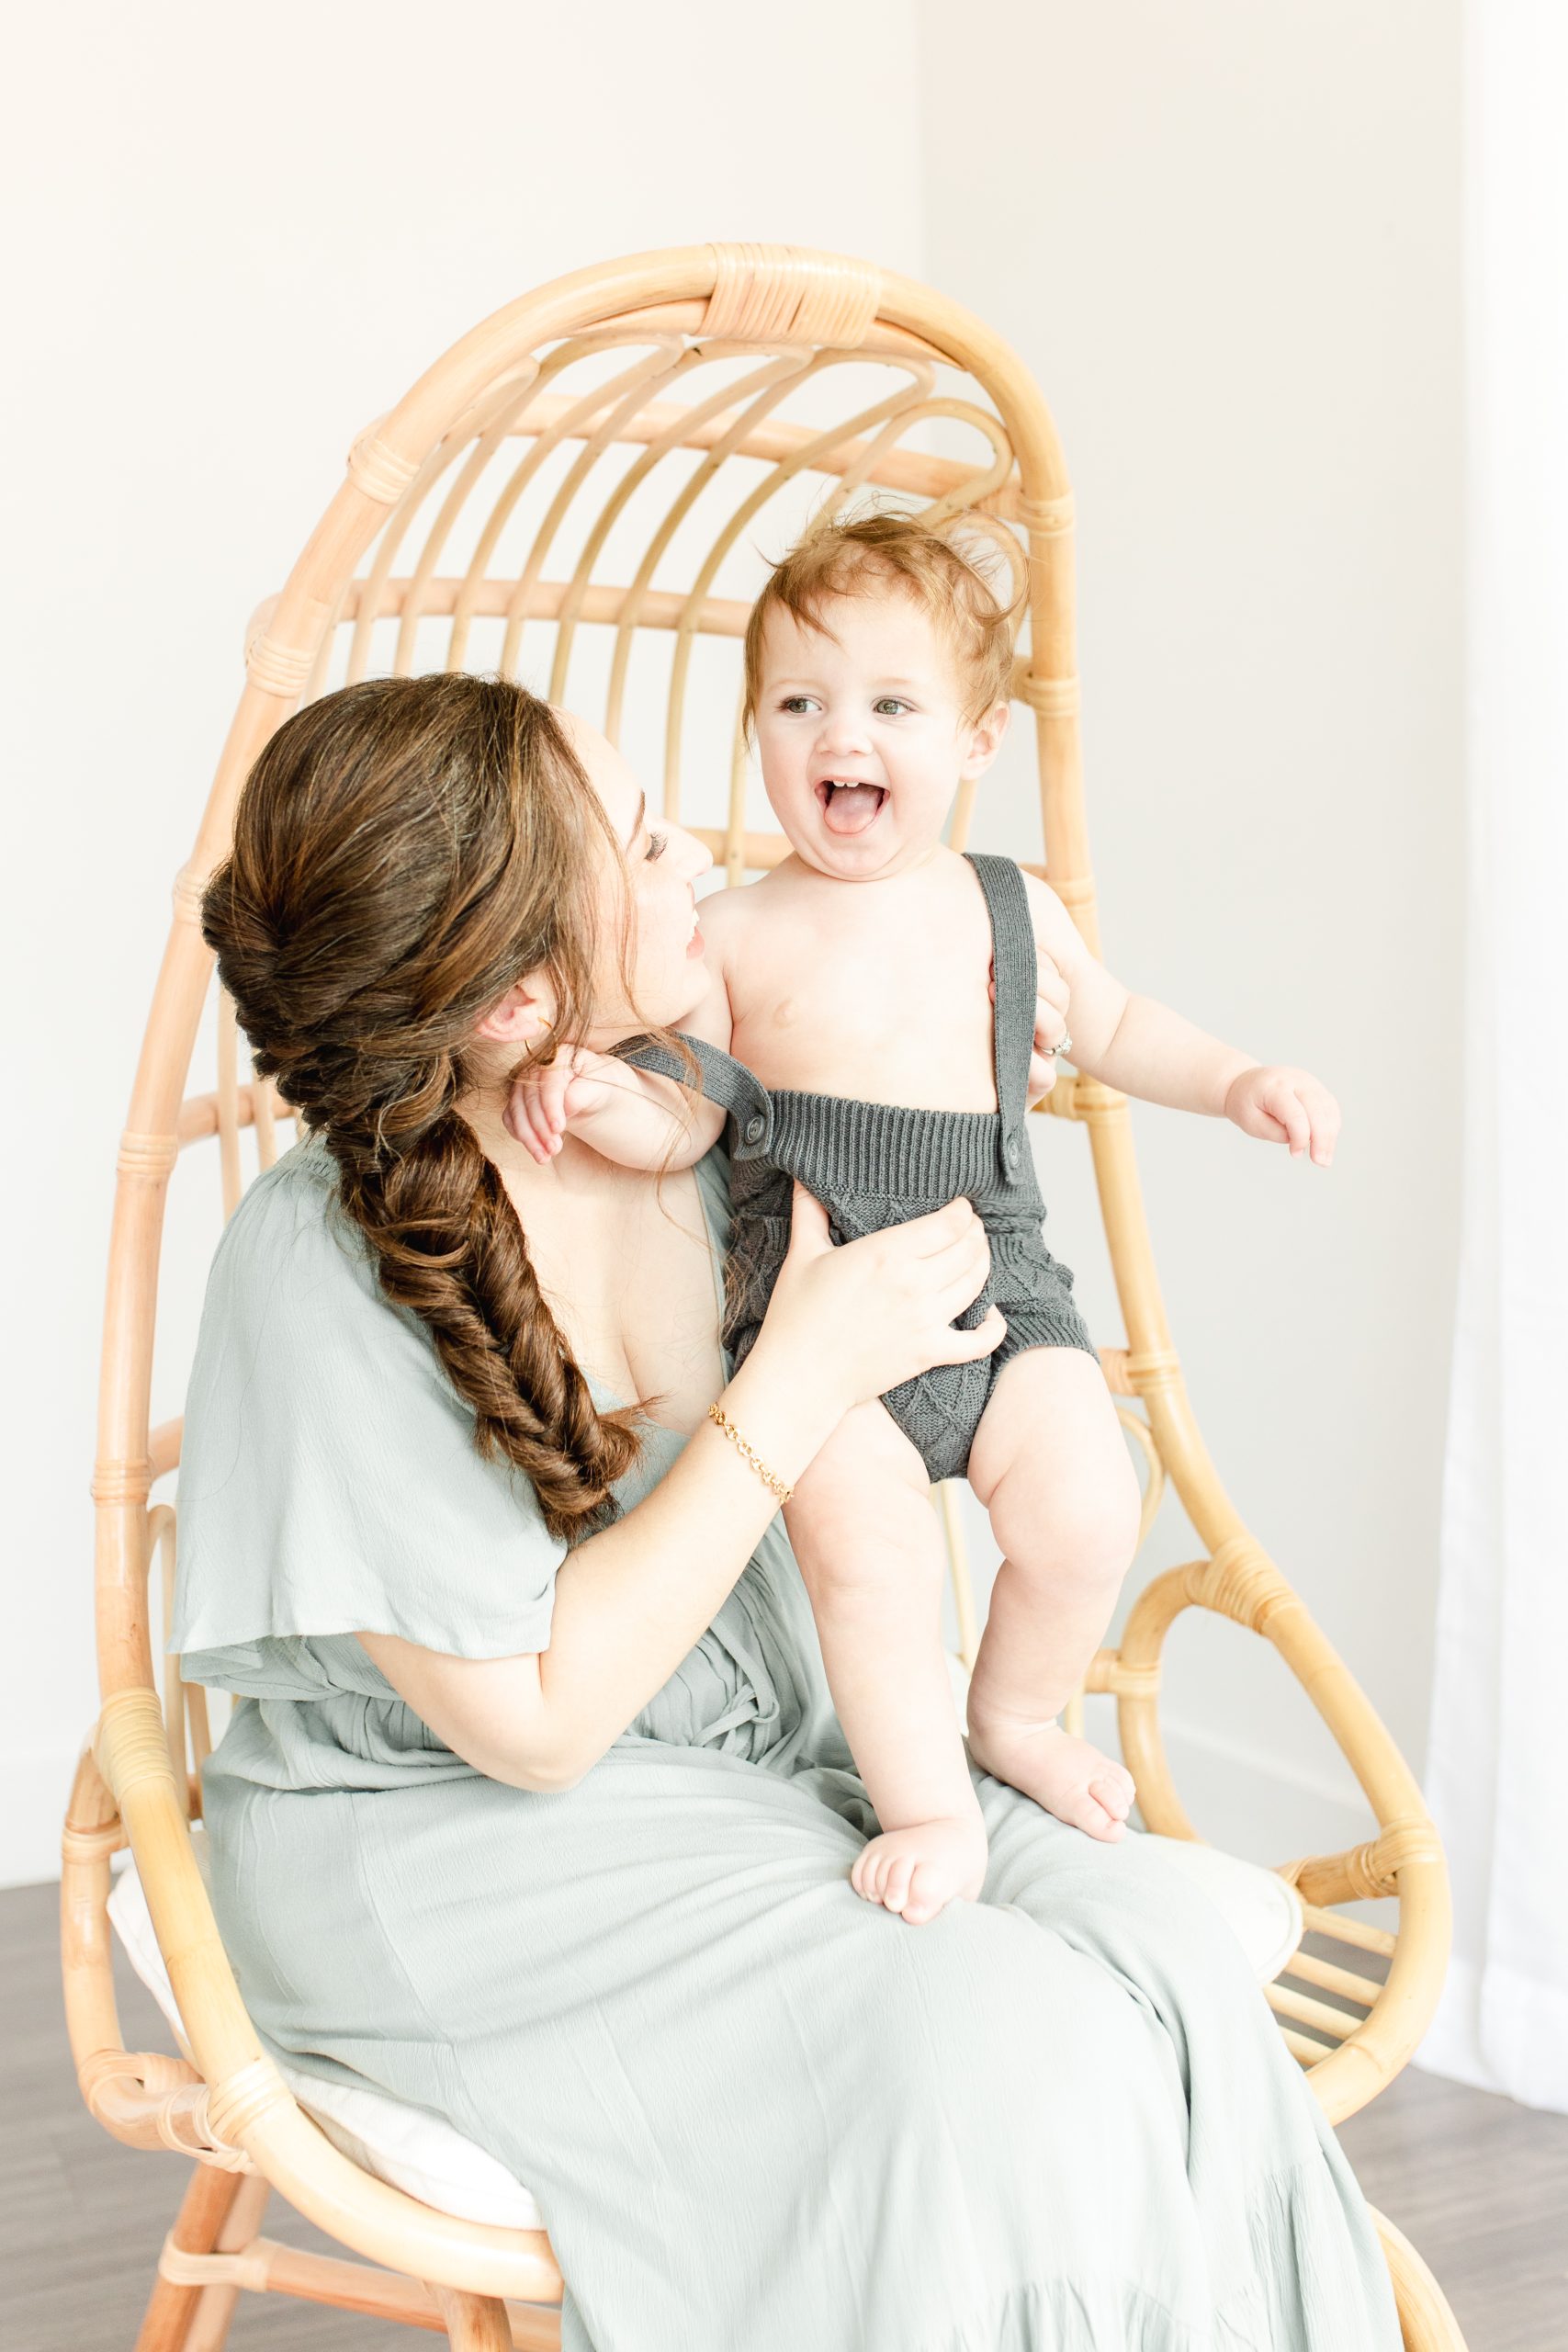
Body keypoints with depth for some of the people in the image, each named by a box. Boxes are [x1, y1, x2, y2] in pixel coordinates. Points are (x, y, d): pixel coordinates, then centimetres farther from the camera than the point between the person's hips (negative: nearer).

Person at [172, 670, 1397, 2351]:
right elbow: (535, 1721, -21)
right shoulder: (322, 1270, -24)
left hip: (761, 1759, 6)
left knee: (1147, 1945, -18)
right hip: (445, 1845, -6)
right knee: (984, 2037, -26)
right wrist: (806, 1380, -22)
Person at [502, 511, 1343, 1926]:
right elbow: (683, 1119, 3)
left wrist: (1239, 1082, 12)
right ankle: (928, 1805, 5)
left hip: (996, 1275, 3)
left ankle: (1017, 1715, 21)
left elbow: (1113, 1028, 24)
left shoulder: (1013, 910, 7)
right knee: (867, 1543, -18)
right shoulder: (737, 936, -1)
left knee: (1086, 1514, -10)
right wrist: (604, 1096, -17)